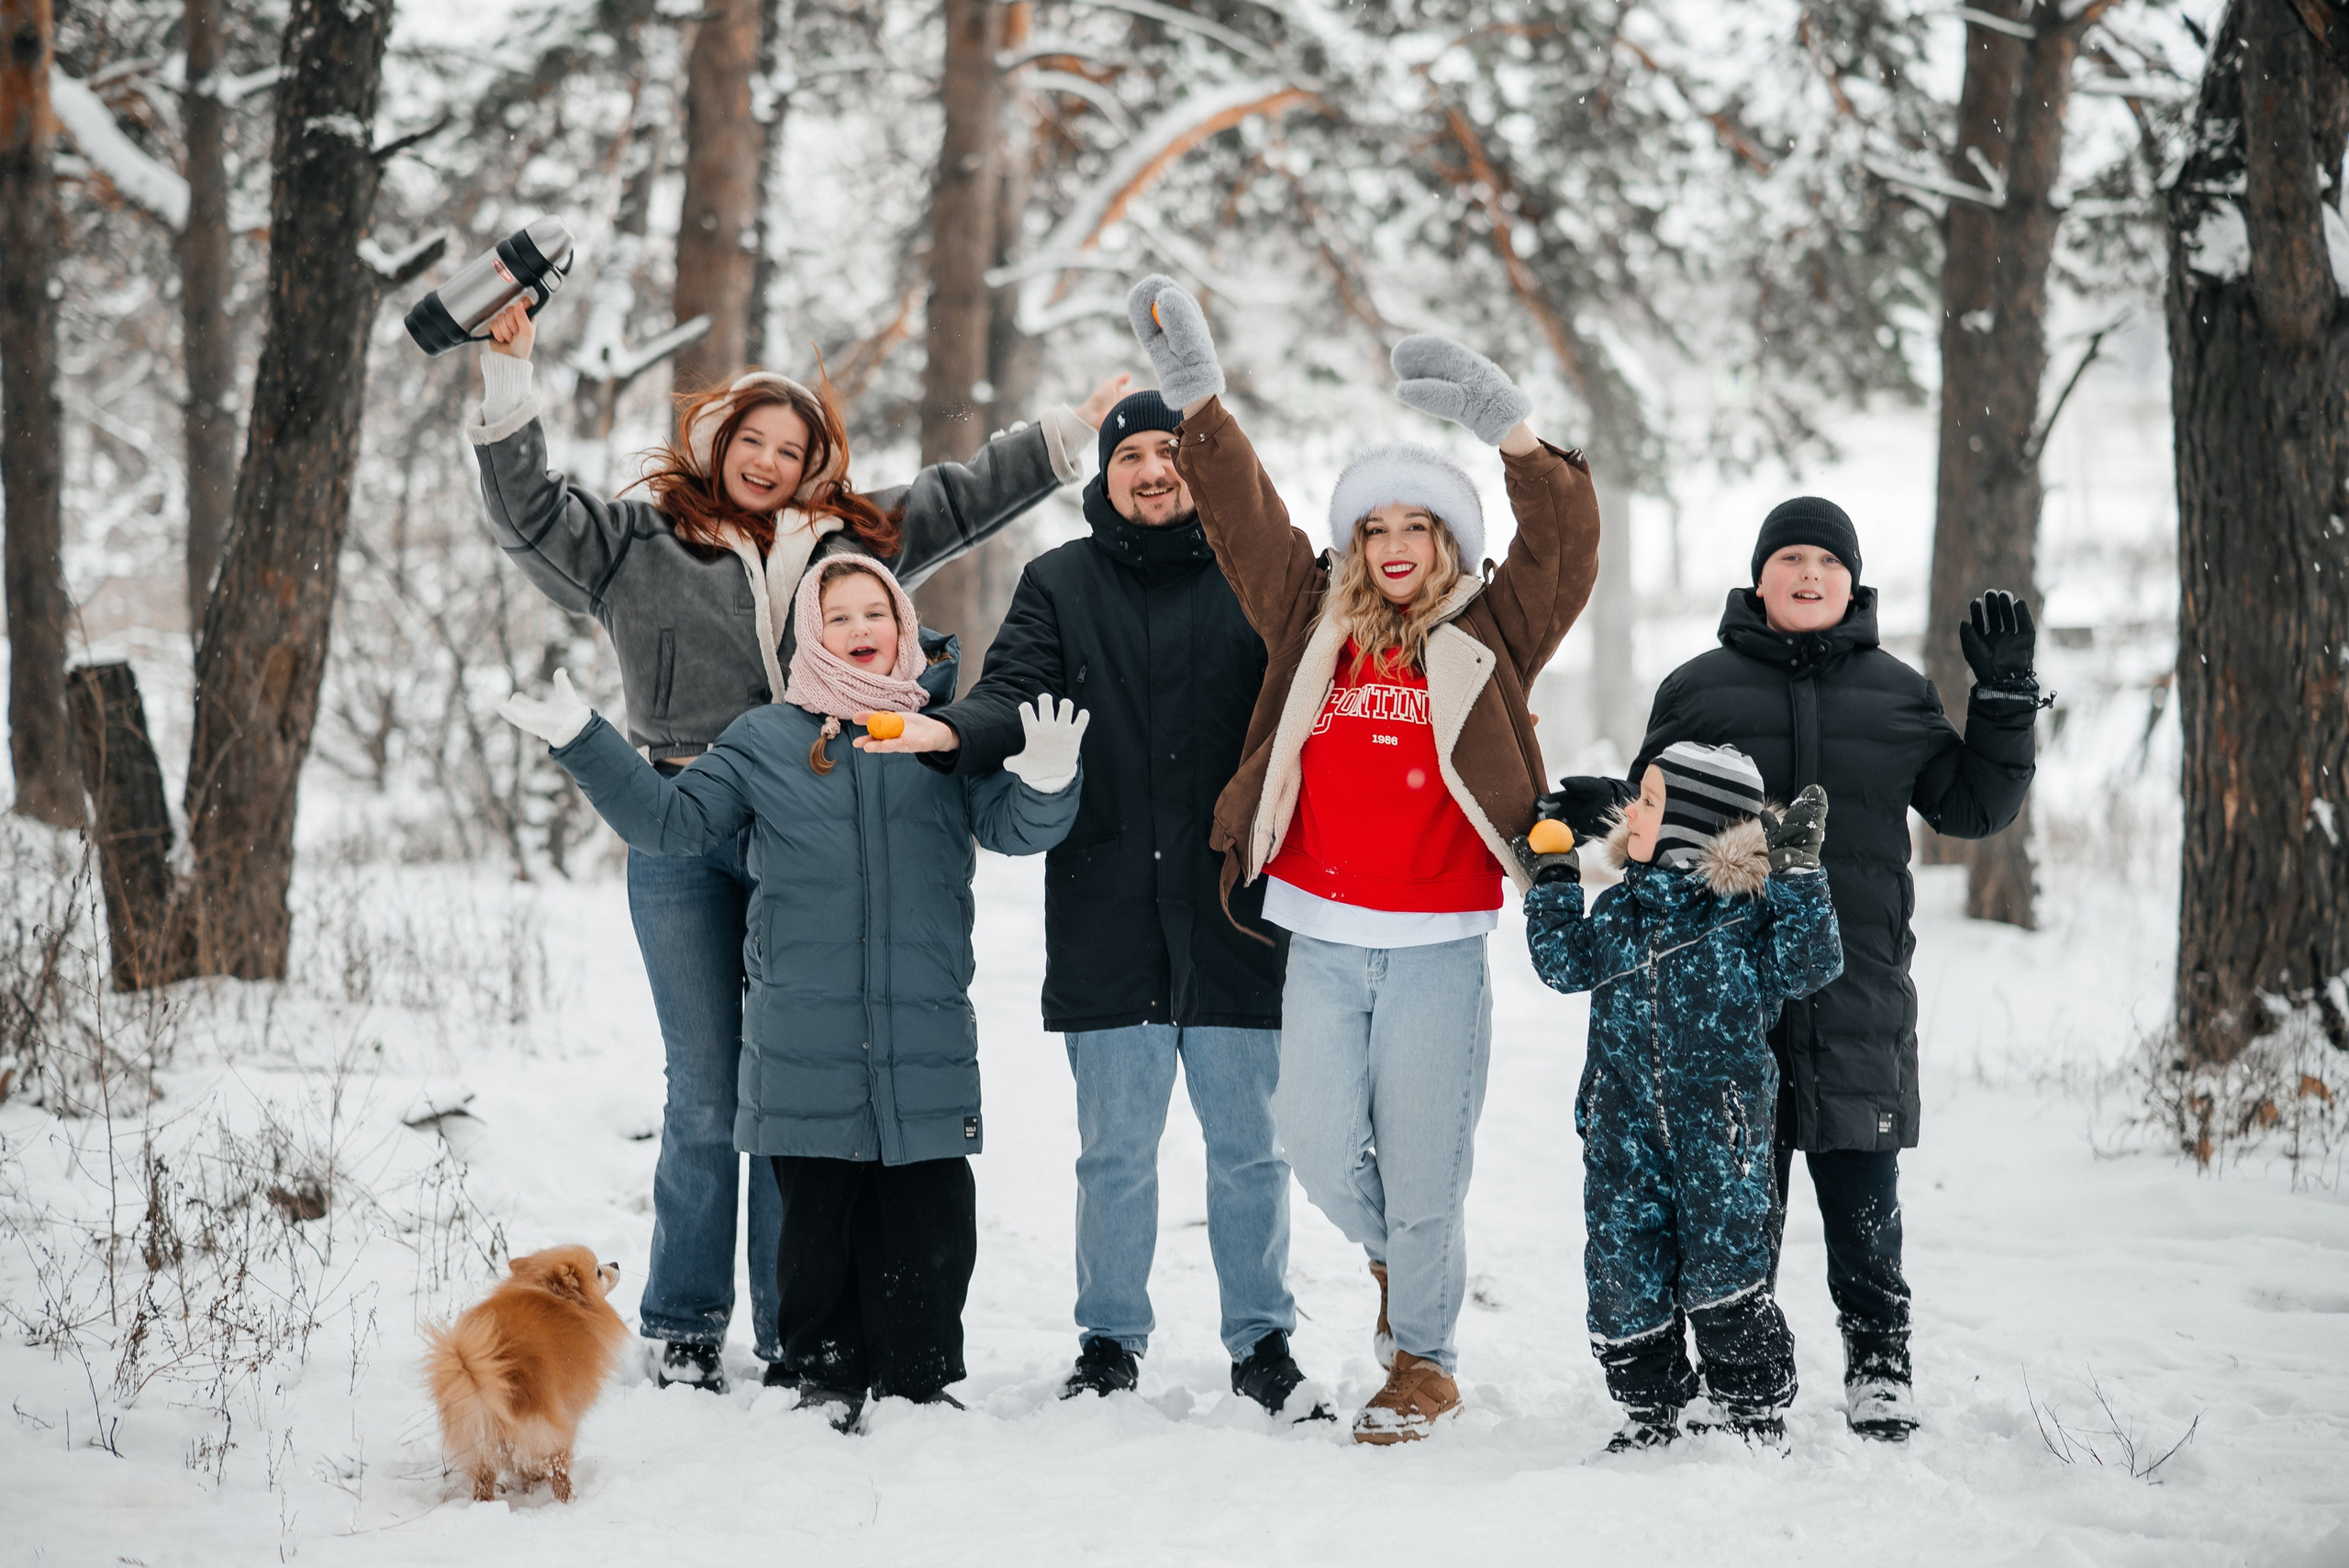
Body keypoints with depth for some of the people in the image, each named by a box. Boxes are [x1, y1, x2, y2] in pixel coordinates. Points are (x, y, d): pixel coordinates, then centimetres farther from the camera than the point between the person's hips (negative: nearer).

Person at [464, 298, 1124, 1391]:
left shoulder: (854, 539, 16)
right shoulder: (636, 544, 10)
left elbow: (962, 497, 25)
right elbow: (528, 512, 2)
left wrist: (1073, 434, 28)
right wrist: (509, 374, -5)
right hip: (685, 848, -2)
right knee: (705, 1097, -2)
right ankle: (685, 1328, 11)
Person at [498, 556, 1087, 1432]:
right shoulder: (764, 741, 9)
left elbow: (1012, 826, -2)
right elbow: (672, 819, 8)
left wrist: (1045, 781, -24)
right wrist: (583, 744, 0)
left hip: (927, 1032, 0)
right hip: (805, 1038, 0)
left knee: (929, 1215, 2)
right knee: (818, 1213, 4)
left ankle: (921, 1381, 14)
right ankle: (824, 1377, 15)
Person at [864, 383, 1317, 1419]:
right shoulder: (1059, 584, 8)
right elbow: (1016, 694, -6)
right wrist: (951, 730, -28)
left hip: (1235, 913, -1)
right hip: (1107, 921, 1)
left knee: (1249, 1148, 7)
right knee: (1114, 1151, 8)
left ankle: (1262, 1343, 20)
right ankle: (1110, 1343, 21)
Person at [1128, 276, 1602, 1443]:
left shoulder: (1490, 636, 1)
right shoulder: (1314, 624, 8)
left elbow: (1565, 548, -12)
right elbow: (1242, 518, 5)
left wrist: (1512, 431, -27)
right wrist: (1195, 394, -5)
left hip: (1440, 943, -2)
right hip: (1323, 938, 2)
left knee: (1422, 1161, 2)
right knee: (1317, 1140, -2)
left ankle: (1422, 1358, 21)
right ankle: (1391, 1256, 31)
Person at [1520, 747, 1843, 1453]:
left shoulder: (1744, 907, -4)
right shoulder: (1622, 907, 10)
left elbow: (1807, 965, -9)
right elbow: (1566, 964, 16)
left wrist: (1798, 877, -14)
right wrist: (1553, 882, 11)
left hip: (1719, 1124, -4)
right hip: (1626, 1124, 4)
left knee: (1722, 1262, -4)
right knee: (1624, 1266, 4)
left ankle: (1754, 1408, 9)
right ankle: (1649, 1404, 19)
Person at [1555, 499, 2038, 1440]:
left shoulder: (1896, 693, 11)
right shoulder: (1700, 688, 9)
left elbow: (1973, 807, 14)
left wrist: (2006, 697, 5)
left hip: (1859, 982, 0)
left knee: (1861, 1189, 2)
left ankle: (1879, 1358, 15)